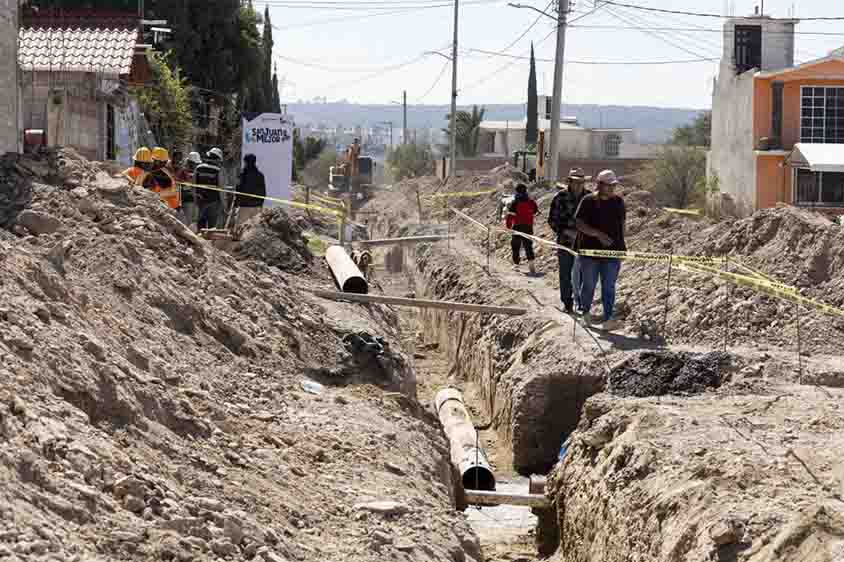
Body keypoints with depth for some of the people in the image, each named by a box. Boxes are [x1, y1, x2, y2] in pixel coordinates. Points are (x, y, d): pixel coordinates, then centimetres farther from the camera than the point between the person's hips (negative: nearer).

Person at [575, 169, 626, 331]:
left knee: (609, 286, -3)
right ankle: (586, 312, 32)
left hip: (613, 251, 2)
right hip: (590, 250, -2)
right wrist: (598, 234, -24)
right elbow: (580, 224, -12)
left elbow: (622, 223, 17)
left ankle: (608, 319, -7)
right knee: (589, 284, 9)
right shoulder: (588, 201, -6)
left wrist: (621, 244, 12)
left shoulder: (618, 201, 7)